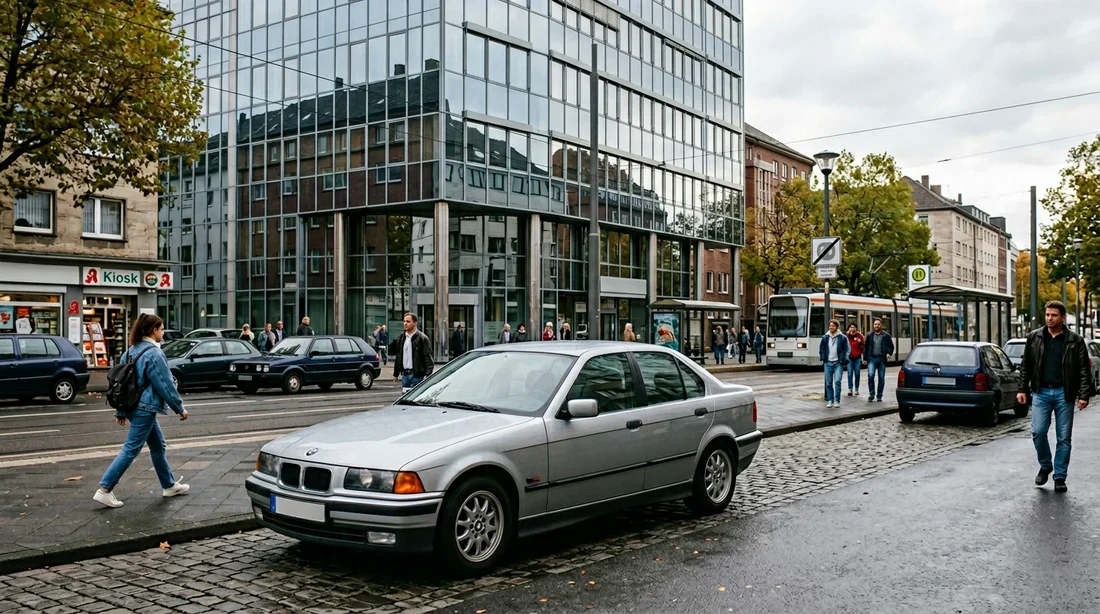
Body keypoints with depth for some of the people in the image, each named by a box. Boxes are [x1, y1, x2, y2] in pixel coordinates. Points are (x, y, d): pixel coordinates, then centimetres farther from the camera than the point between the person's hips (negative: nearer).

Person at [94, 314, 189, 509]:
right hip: (145, 408, -10)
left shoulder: (131, 351, 9)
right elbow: (164, 384, -15)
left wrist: (121, 411, 18)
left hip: (132, 405, 10)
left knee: (158, 446, 18)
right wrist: (180, 408, -6)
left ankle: (169, 485, 28)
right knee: (131, 449, -5)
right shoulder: (154, 354, -17)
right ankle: (104, 490, -4)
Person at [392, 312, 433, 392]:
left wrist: (428, 375, -18)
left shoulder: (422, 338, -7)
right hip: (405, 374, 6)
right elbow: (398, 357, 20)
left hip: (417, 375, -6)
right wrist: (396, 374, 19)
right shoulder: (401, 338, 13)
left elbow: (428, 358, -11)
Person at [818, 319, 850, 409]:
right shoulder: (825, 337, 7)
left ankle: (837, 401, -7)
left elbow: (846, 350, 2)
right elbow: (821, 348, 13)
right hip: (828, 363, 3)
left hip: (838, 363, -3)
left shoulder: (842, 338, 1)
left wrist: (844, 360, -6)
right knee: (828, 383, 4)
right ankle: (830, 400, 12)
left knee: (837, 381, -13)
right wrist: (822, 357, 1)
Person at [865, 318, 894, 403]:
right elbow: (866, 347, 13)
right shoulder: (870, 335, 10)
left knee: (881, 378, 3)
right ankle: (871, 395, -6)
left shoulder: (886, 335, 6)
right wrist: (865, 358, 9)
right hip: (872, 358, 0)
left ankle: (879, 396, 14)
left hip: (882, 359, 0)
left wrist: (889, 353, -12)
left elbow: (891, 346, 7)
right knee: (870, 375, -16)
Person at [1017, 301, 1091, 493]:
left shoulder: (1075, 340, 0)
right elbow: (1025, 366, 10)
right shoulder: (1034, 338, 6)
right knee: (1038, 432, -7)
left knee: (1064, 438, 3)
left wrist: (1084, 395, -9)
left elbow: (1084, 370, -1)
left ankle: (1060, 477, 14)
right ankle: (1045, 466, 18)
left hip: (1064, 394, -1)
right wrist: (1022, 389, 4)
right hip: (1041, 392, 1)